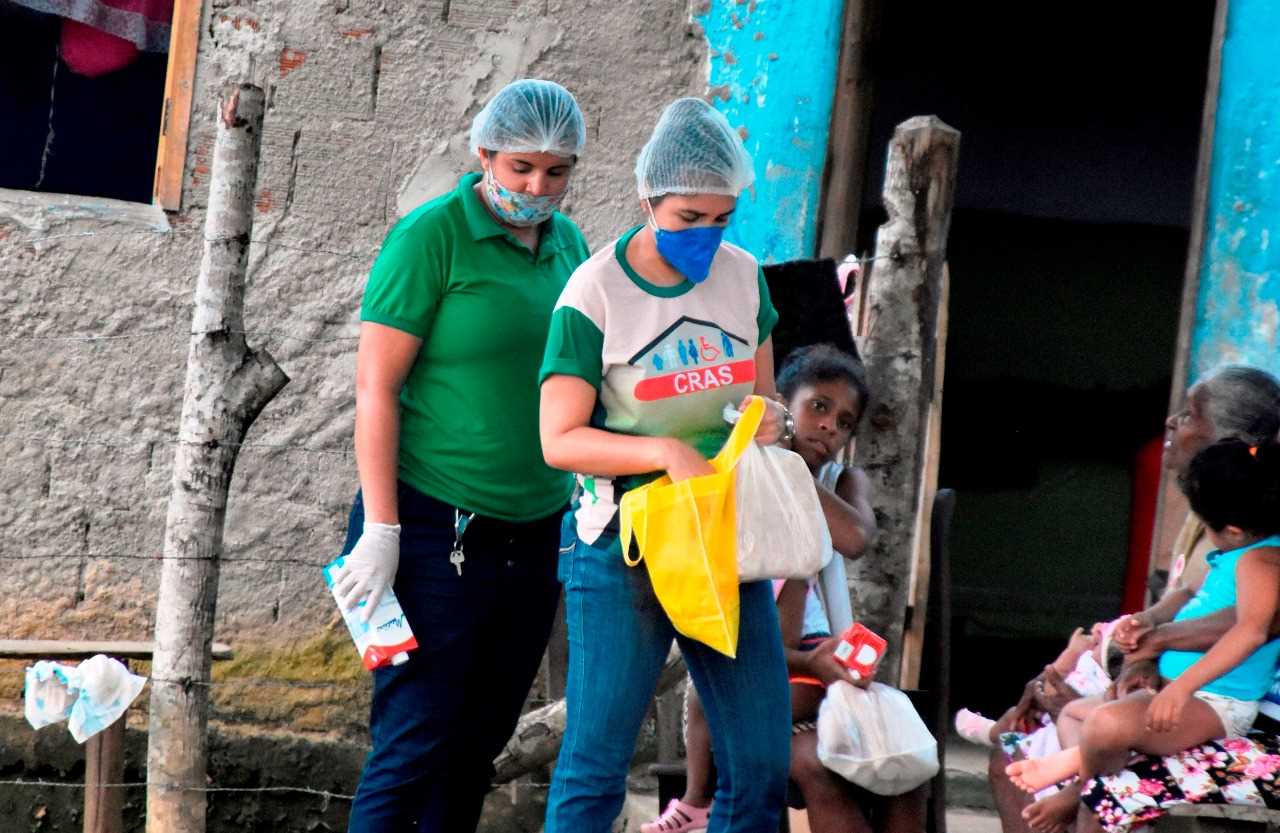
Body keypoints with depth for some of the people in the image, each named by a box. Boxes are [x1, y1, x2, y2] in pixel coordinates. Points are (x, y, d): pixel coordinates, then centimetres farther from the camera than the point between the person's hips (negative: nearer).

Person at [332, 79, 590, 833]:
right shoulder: (431, 237, -9)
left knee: (479, 742, 11)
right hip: (437, 535, -6)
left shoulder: (568, 243, 10)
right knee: (415, 739, -6)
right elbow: (377, 387, -11)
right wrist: (380, 531, -15)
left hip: (534, 537, 6)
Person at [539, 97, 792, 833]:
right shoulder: (596, 292, -10)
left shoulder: (742, 276, 4)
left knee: (761, 763, 4)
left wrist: (769, 421, -7)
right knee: (596, 764, -3)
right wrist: (664, 452, -26)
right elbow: (559, 440, -12)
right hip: (623, 547, -5)